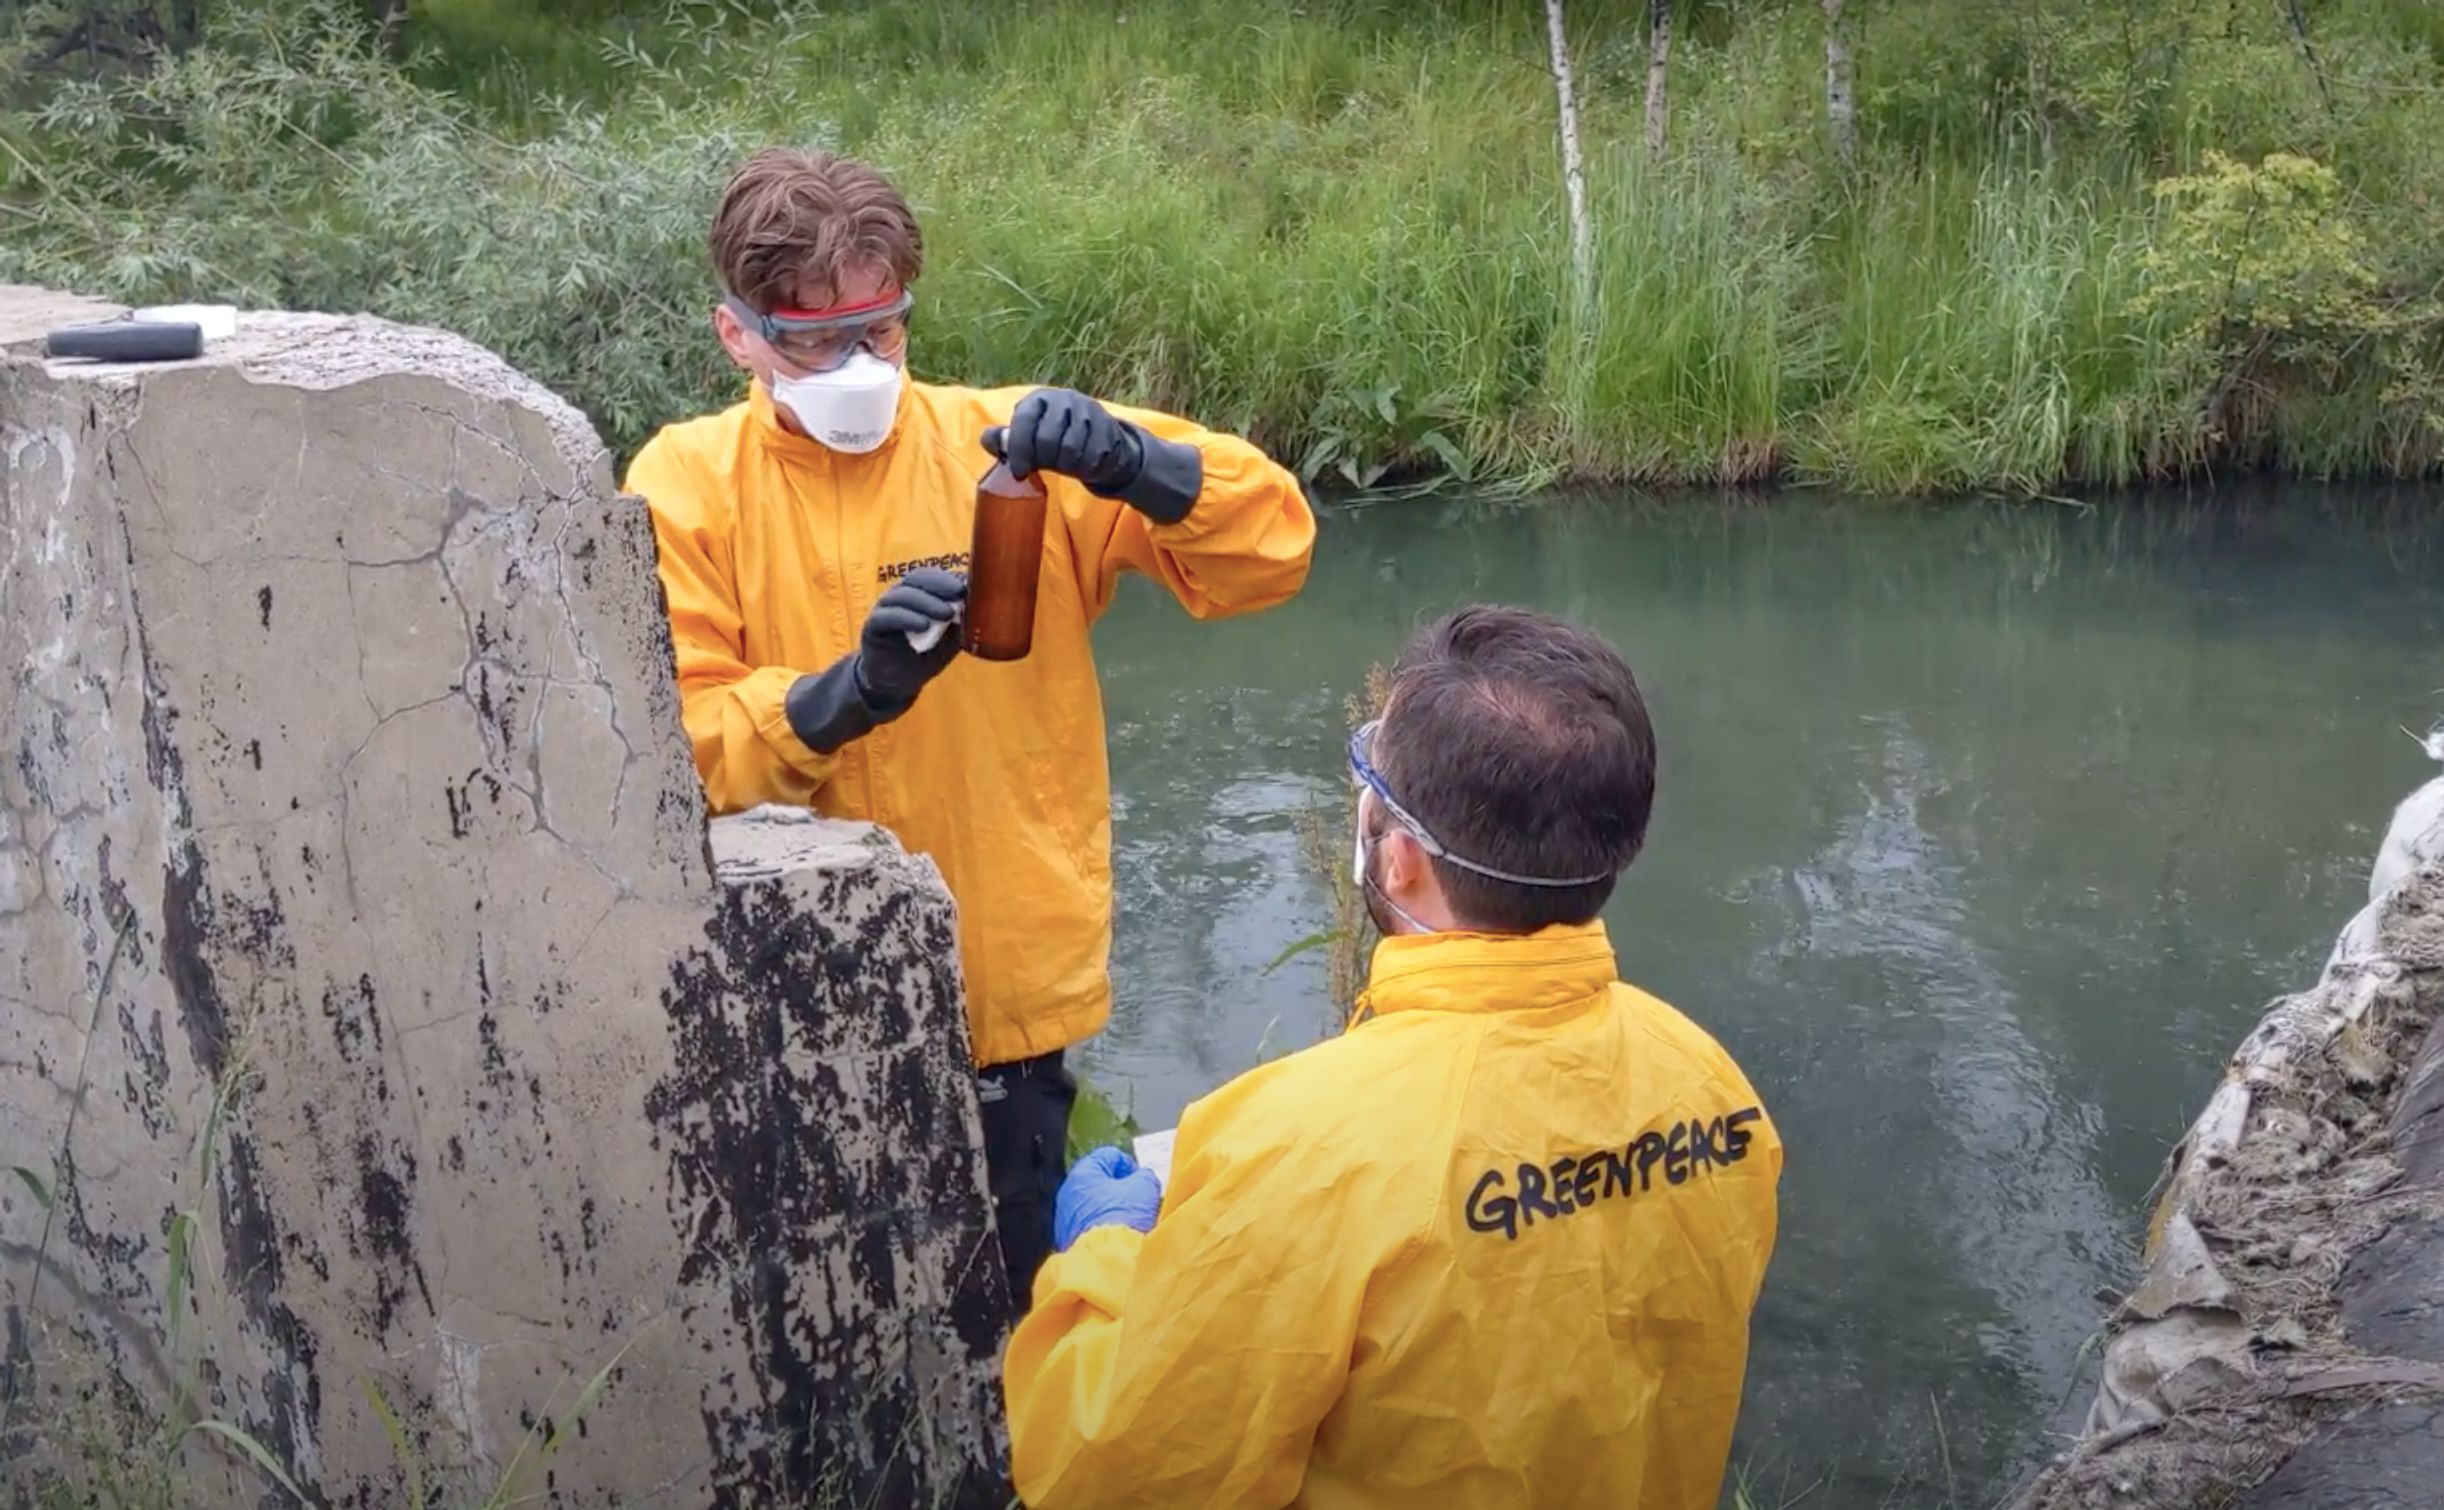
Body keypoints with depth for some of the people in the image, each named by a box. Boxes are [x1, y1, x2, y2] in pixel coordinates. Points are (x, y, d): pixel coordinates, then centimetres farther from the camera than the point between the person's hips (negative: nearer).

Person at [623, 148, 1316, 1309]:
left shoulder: (1002, 445, -1)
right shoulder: (686, 485, -2)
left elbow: (1271, 549, -5)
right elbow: (666, 743, -11)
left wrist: (1134, 465, -23)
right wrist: (845, 693, -27)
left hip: (1007, 988, 1)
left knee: (1000, 1305, 13)